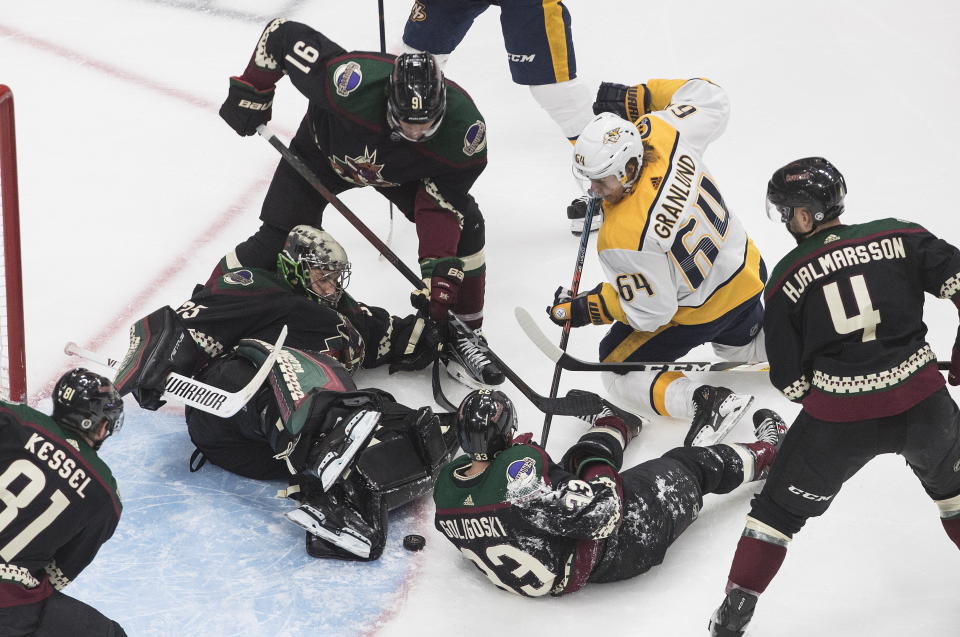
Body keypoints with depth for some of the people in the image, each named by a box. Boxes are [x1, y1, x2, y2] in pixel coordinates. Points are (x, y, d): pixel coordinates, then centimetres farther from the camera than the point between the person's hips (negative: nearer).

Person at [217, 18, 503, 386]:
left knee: (464, 224, -12)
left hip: (401, 171, 2)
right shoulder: (351, 84, -45)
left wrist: (439, 270, -32)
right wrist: (252, 91, -21)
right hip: (325, 149, -2)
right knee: (277, 241, -13)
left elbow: (440, 204, -24)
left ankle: (464, 332, 7)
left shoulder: (465, 130, -36)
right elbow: (282, 35, -32)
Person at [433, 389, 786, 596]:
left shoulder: (445, 484, -15)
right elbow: (599, 514, -35)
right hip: (602, 560, -7)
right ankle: (766, 452, 41)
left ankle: (618, 420, 63)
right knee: (687, 468, 13)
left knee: (589, 455, 26)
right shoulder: (521, 468, -36)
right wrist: (603, 478, -15)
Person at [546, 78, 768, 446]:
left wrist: (582, 311, -15)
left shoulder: (623, 239, -38)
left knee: (618, 369, 12)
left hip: (699, 312, -7)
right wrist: (636, 99, -7)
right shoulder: (661, 134, -24)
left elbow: (650, 311, -24)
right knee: (739, 344, 38)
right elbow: (710, 99, -3)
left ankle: (703, 402, -10)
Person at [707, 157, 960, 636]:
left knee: (781, 507, 17)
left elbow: (790, 381, 0)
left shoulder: (786, 280, -1)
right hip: (922, 406, 2)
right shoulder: (899, 239, 0)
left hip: (837, 422, -1)